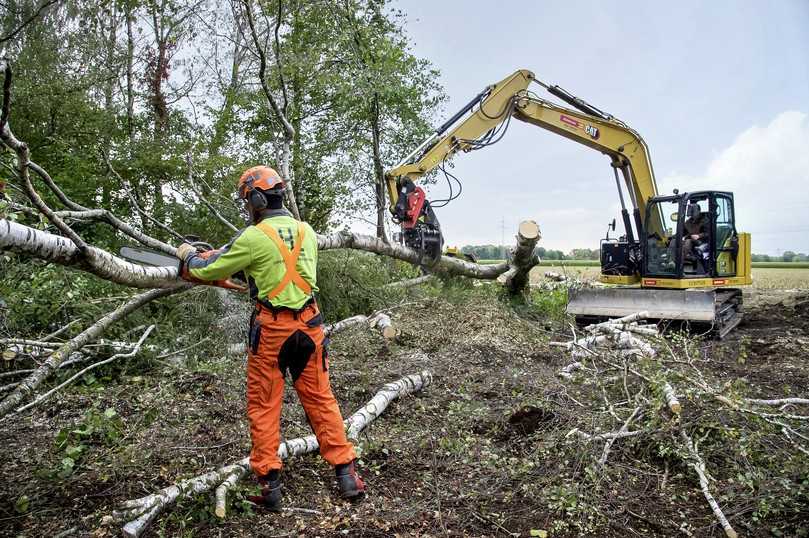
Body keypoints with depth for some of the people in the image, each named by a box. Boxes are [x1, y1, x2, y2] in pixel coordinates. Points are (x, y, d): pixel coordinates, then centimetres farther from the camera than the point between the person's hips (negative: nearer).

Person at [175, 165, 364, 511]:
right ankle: (346, 473, 15)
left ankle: (269, 484, 15)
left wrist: (189, 255, 19)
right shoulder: (307, 232, 6)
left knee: (263, 407, 10)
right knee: (320, 399, 12)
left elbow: (207, 271, -1)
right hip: (308, 325, 5)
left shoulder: (253, 237, -11)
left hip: (271, 329, -4)